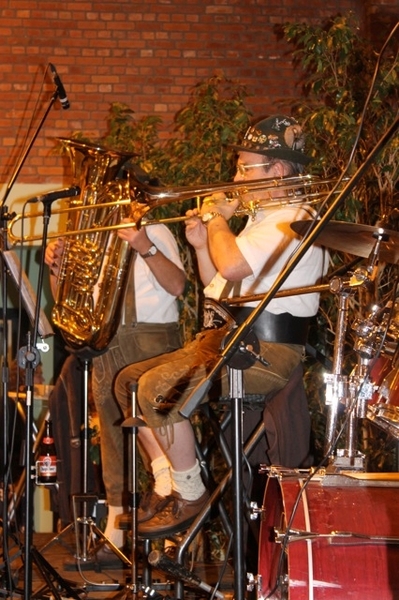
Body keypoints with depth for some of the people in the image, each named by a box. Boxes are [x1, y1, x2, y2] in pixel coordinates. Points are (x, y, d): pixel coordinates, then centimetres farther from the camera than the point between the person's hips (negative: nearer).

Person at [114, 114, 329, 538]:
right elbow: (221, 291, 25)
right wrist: (202, 245, 11)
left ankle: (191, 495, -11)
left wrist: (218, 218, -9)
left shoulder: (293, 219, -12)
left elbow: (231, 265, -27)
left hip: (265, 354, -11)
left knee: (158, 388, -25)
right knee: (128, 381, 7)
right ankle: (169, 484, 9)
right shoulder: (261, 220, 24)